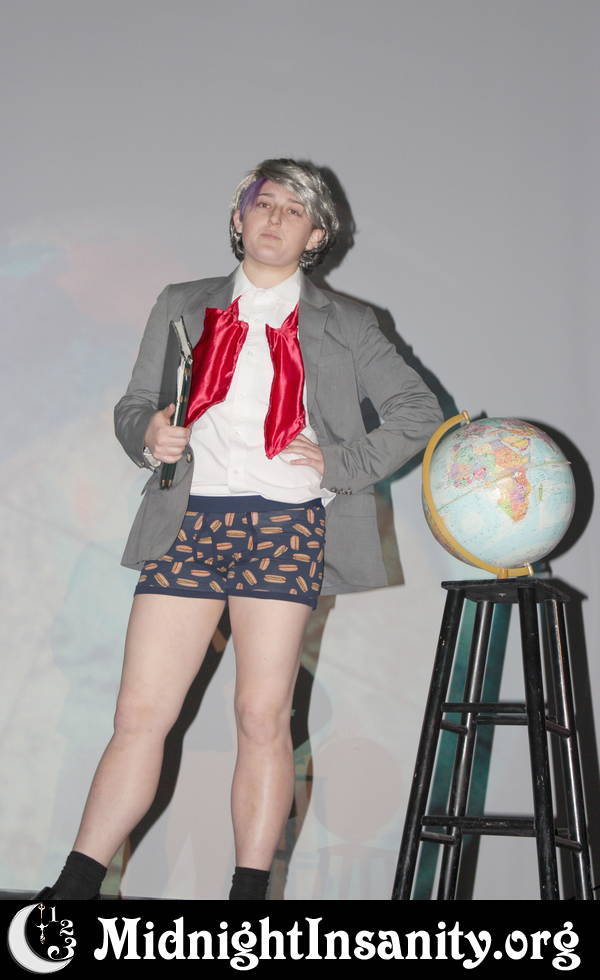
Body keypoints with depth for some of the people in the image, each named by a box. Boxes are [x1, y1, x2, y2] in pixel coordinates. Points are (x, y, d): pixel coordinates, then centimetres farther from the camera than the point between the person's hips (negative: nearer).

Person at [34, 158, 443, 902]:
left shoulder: (346, 327, 13)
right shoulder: (181, 307, 18)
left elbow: (418, 411, 14)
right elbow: (132, 406, 17)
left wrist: (340, 465, 1)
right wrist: (148, 435, -6)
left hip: (286, 524, -1)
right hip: (188, 522, 1)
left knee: (263, 717, -2)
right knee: (140, 715, -2)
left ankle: (250, 892, 7)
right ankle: (75, 888, 4)